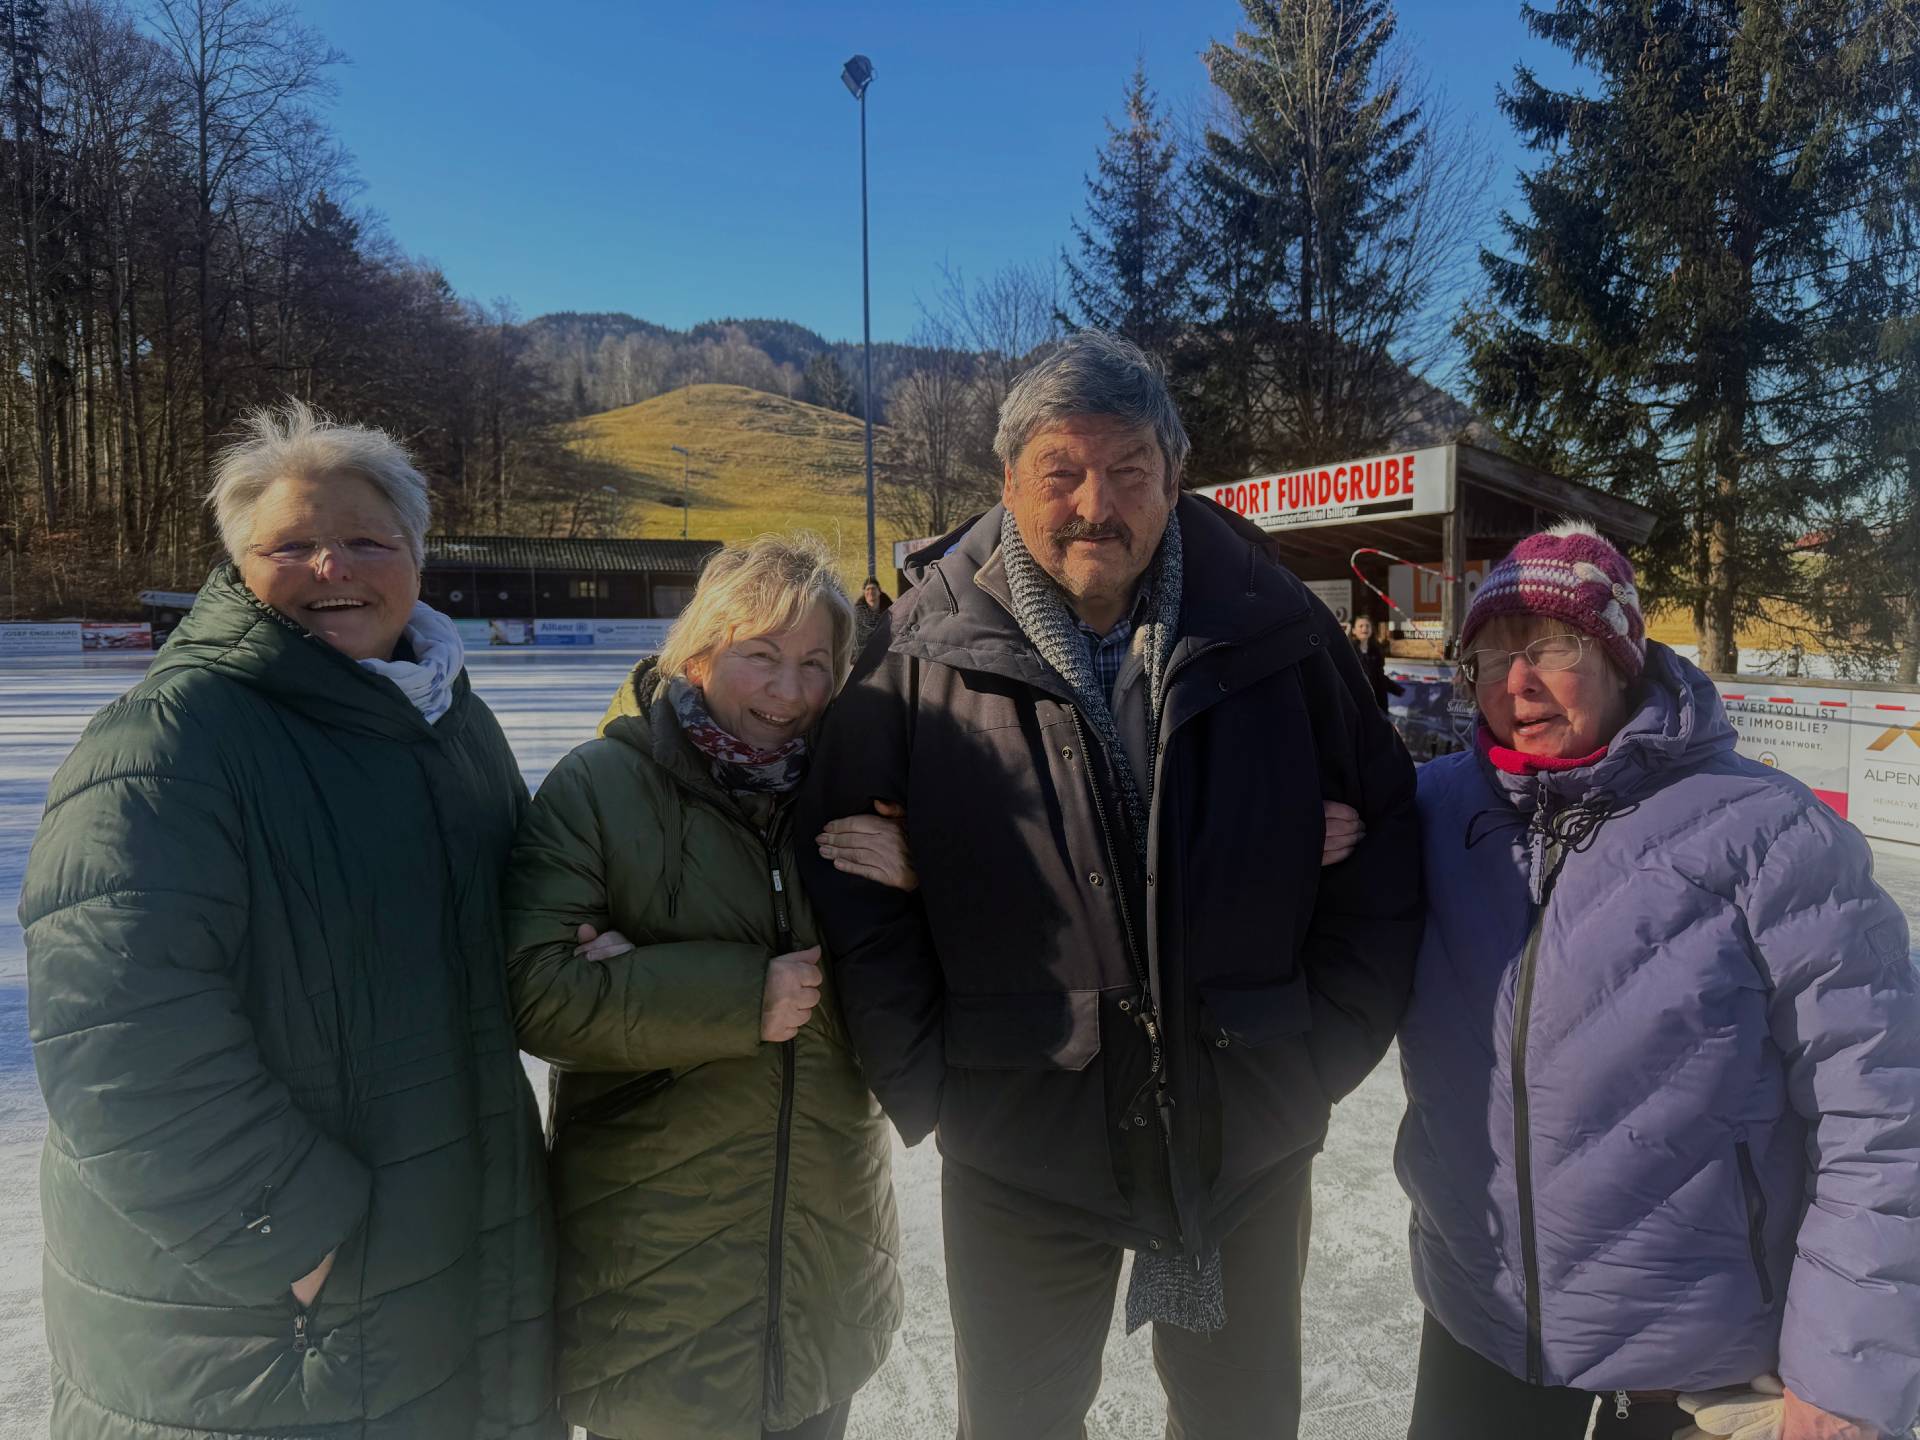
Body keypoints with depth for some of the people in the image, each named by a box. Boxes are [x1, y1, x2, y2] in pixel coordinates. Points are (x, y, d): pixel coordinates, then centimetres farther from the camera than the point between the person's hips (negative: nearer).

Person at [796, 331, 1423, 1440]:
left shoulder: (1274, 635, -5)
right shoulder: (926, 656, -9)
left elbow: (1383, 847, 3)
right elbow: (852, 890, -4)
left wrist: (1326, 1049, -1)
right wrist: (927, 1083, -6)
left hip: (1250, 1143, 2)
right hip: (1019, 1156, -1)